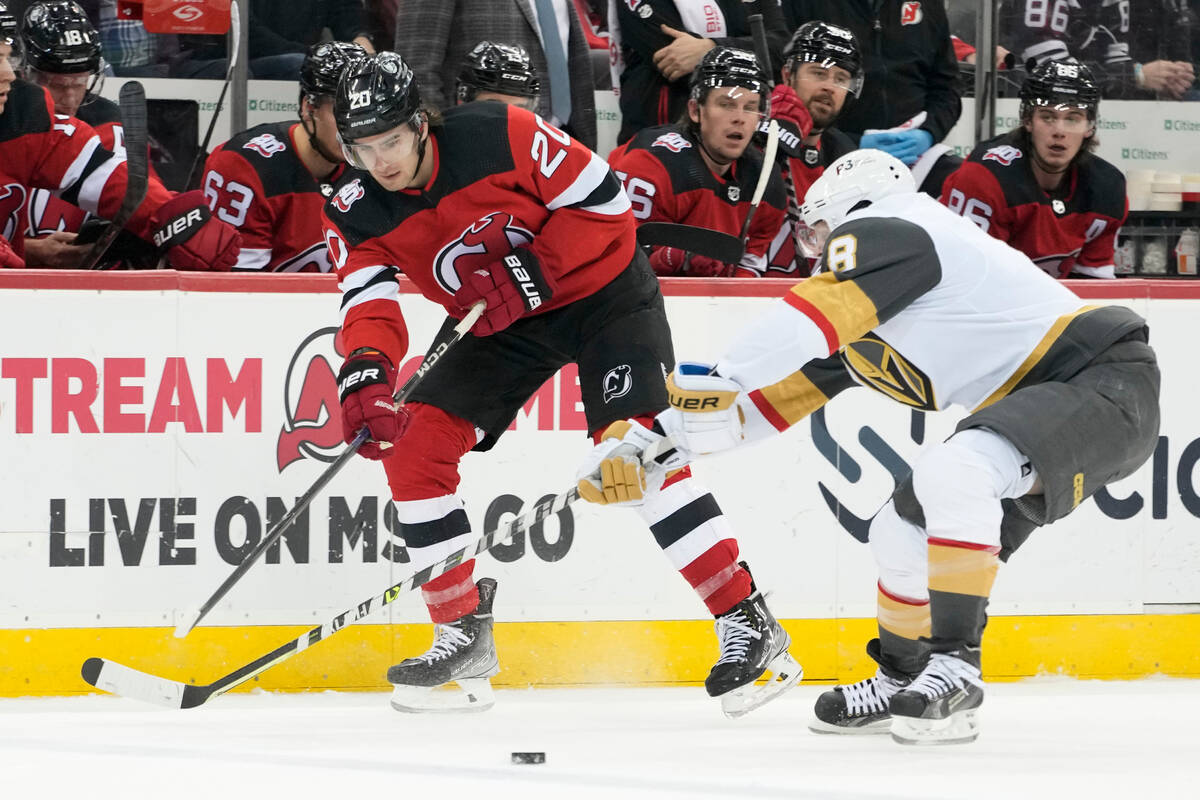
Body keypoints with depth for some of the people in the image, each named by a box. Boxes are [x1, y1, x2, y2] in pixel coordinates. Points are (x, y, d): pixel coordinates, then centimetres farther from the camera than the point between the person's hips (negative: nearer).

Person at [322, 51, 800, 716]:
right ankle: (464, 634, 6)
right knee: (414, 446, -7)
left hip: (600, 291, -6)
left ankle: (750, 627, -20)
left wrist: (532, 271, -28)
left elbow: (603, 201, -20)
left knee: (629, 450, -23)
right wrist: (366, 372, -42)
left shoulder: (500, 137, -26)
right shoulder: (357, 214, -12)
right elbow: (369, 305, -22)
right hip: (500, 325, 6)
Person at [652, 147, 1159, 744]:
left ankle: (953, 667, -26)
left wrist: (720, 377, -25)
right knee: (906, 529, 14)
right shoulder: (856, 320, 20)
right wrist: (667, 437, 19)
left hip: (1107, 382, -11)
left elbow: (812, 318, -26)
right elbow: (788, 392, 24)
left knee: (951, 472, -31)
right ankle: (901, 683, 33)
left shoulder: (883, 232, -10)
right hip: (1036, 404, 11)